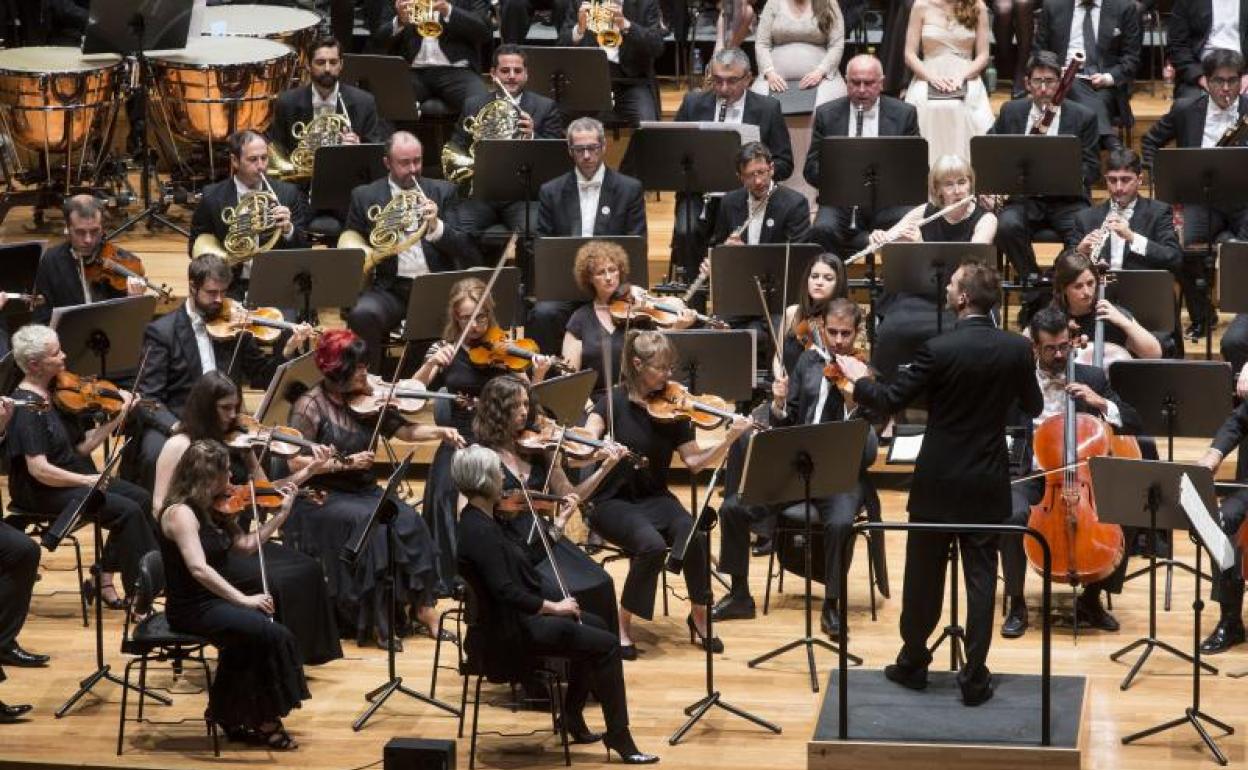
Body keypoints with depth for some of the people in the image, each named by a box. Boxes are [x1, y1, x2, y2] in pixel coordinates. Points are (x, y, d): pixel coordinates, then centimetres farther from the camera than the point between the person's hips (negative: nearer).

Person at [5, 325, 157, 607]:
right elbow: (39, 470, -26)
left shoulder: (57, 393, 6)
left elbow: (81, 446, 6)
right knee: (127, 510, -19)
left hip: (73, 476, 9)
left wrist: (117, 417, -3)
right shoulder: (27, 406, -20)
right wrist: (87, 481, -22)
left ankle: (103, 579, 6)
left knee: (141, 498, -1)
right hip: (42, 491, -9)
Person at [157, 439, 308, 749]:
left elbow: (246, 545, 16)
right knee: (273, 635, -19)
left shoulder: (211, 511, 9)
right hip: (190, 608, -8)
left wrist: (283, 513, 13)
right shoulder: (180, 513, -18)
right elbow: (199, 569, -27)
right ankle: (266, 721, -4)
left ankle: (233, 718, 2)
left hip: (214, 601, 8)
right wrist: (243, 599, -28)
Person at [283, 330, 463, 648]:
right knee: (371, 524, -31)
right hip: (322, 499, -5)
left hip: (363, 491, 5)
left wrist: (440, 432, -15)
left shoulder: (365, 400, 6)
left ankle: (422, 606, -16)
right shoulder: (310, 406, -9)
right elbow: (297, 462, -14)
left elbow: (402, 430, 1)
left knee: (408, 520, -21)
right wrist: (344, 462, -19)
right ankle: (378, 621, -25)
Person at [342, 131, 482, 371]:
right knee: (362, 315, -33)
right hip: (390, 289, 0)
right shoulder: (365, 196, 12)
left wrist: (436, 227, -14)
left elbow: (464, 249, 6)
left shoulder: (444, 192, 13)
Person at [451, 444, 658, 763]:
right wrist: (553, 606, -20)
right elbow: (506, 591, -30)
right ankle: (619, 738, -2)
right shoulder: (480, 530, -25)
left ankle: (573, 721, 26)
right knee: (606, 645, -10)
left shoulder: (479, 518, 6)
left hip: (517, 617, 11)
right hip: (510, 629, -11)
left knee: (595, 625, 21)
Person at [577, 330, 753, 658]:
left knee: (694, 537, -28)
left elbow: (695, 461, -3)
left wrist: (729, 440, -19)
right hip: (614, 501, -3)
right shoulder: (614, 401, -6)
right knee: (652, 544, -32)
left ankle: (699, 616, -6)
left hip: (655, 499, 3)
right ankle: (623, 623, -12)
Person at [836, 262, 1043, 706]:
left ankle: (913, 664, 24)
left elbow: (890, 402, -12)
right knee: (981, 578, 8)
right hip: (989, 485, 2)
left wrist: (859, 379, 7)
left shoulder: (939, 349, -17)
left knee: (924, 575, 12)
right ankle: (975, 678, 8)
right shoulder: (1017, 349, -6)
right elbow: (1033, 408, 8)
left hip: (938, 482, -2)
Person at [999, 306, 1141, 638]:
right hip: (1031, 476, -2)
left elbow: (1134, 425, 4)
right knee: (1012, 516, -34)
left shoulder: (1093, 378, 6)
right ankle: (1016, 603, -14)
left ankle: (1092, 598, -2)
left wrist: (1101, 403, -12)